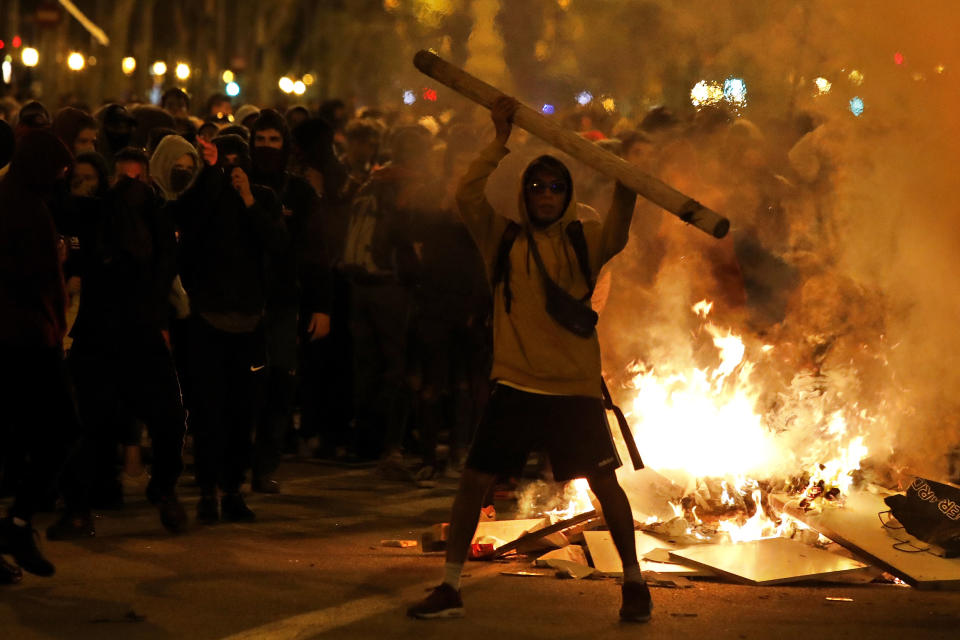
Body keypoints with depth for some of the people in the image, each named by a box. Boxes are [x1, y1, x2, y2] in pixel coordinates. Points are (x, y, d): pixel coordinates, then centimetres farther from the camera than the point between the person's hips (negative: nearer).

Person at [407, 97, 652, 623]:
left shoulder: (583, 241, 5)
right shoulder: (503, 239, 4)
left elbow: (620, 226, -15)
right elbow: (467, 195, -10)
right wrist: (500, 141, -14)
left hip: (575, 387, -1)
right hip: (514, 386, 1)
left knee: (604, 481, -2)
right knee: (473, 481, -1)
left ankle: (634, 583, 14)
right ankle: (449, 588, 10)